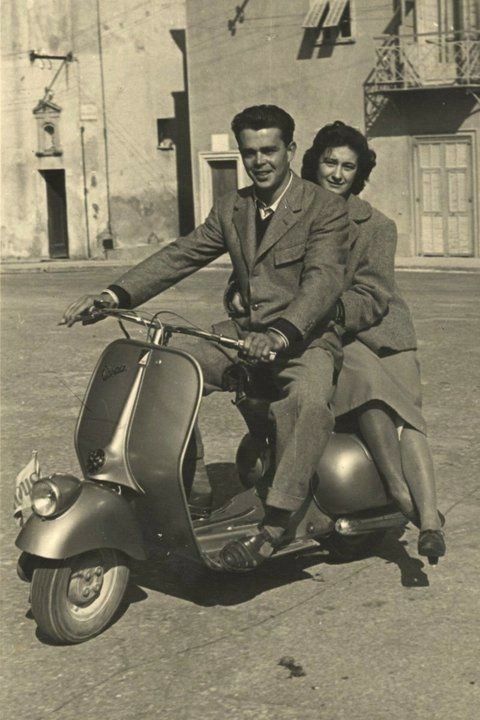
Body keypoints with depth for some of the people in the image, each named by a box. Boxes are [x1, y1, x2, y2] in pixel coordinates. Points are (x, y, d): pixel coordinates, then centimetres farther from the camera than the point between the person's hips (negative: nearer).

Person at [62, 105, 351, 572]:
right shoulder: (231, 208, 13)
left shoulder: (326, 209, -8)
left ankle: (274, 525, -34)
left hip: (306, 337, -6)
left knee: (308, 398, -38)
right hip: (246, 333, 7)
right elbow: (179, 256, 7)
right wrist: (115, 295, -8)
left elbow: (323, 280, -22)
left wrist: (280, 335, -40)